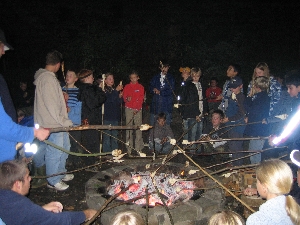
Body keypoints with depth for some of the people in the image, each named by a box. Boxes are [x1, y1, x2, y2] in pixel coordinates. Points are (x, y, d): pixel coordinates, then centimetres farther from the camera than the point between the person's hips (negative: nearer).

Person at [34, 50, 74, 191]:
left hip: (57, 122, 11)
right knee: (55, 151, 0)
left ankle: (60, 173, 34)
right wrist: (62, 121, -18)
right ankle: (53, 181, 15)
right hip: (53, 123, -11)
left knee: (64, 146, 19)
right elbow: (50, 104, -22)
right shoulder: (48, 78, -18)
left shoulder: (45, 76, 14)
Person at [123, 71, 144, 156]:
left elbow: (141, 99, 3)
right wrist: (127, 99, -18)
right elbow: (124, 97, 6)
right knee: (129, 127, -2)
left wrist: (137, 109, -10)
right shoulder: (127, 87, 11)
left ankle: (138, 148, 2)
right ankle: (129, 148, 3)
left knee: (138, 127, -4)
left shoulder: (141, 87, 10)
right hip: (129, 108, 0)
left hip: (138, 109, 0)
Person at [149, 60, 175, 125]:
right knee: (152, 123, 4)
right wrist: (154, 90, -11)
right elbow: (150, 88, 11)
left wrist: (160, 92, -11)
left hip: (167, 104, -2)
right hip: (156, 103, 2)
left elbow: (171, 90, -4)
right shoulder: (155, 77, 14)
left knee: (167, 124, 2)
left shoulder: (171, 78, 5)